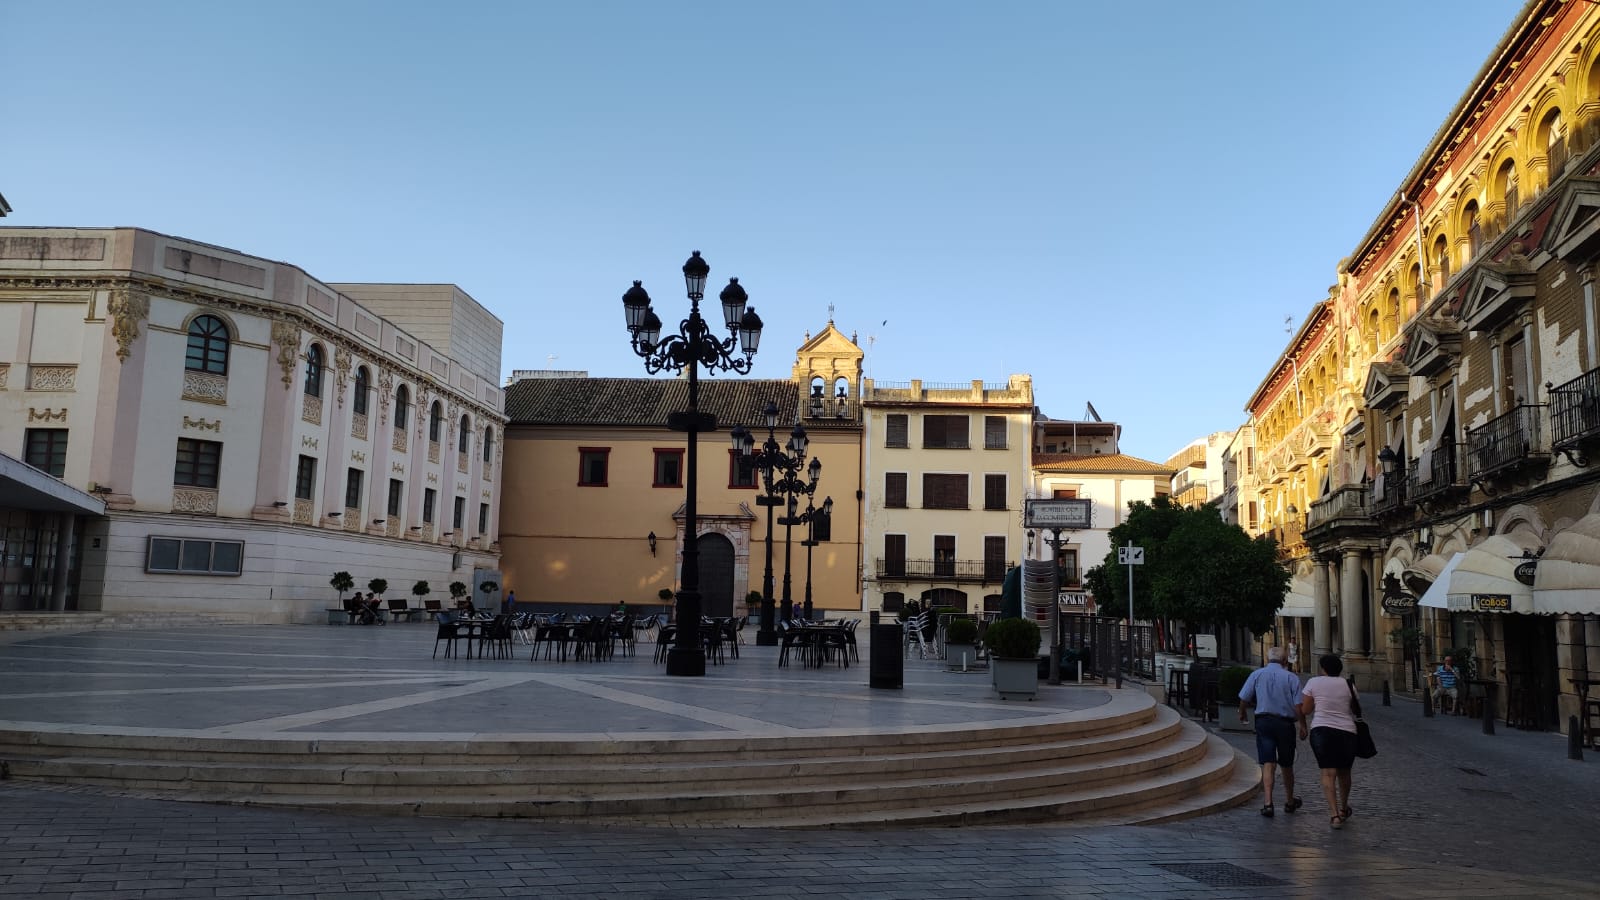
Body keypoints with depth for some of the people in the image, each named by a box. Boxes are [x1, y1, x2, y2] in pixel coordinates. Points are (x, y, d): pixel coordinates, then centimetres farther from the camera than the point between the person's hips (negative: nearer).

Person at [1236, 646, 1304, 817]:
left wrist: (1241, 713, 23)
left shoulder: (1257, 674, 2)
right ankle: (1289, 801, 34)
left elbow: (1243, 699, 3)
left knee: (1268, 764, -4)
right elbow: (1298, 707, -9)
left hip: (1263, 721, 0)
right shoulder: (1291, 677, -2)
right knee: (1286, 765, 17)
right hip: (1286, 723, 0)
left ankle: (1267, 803, -17)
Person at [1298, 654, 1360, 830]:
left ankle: (1334, 814, -16)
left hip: (1322, 730, -3)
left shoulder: (1313, 683, 1)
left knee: (1328, 773, -4)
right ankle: (1343, 809, 35)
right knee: (1344, 772, 19)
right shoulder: (1348, 685, 6)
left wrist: (1303, 726, 18)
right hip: (1347, 731, 3)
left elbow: (1305, 710, 2)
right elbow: (1355, 709, 10)